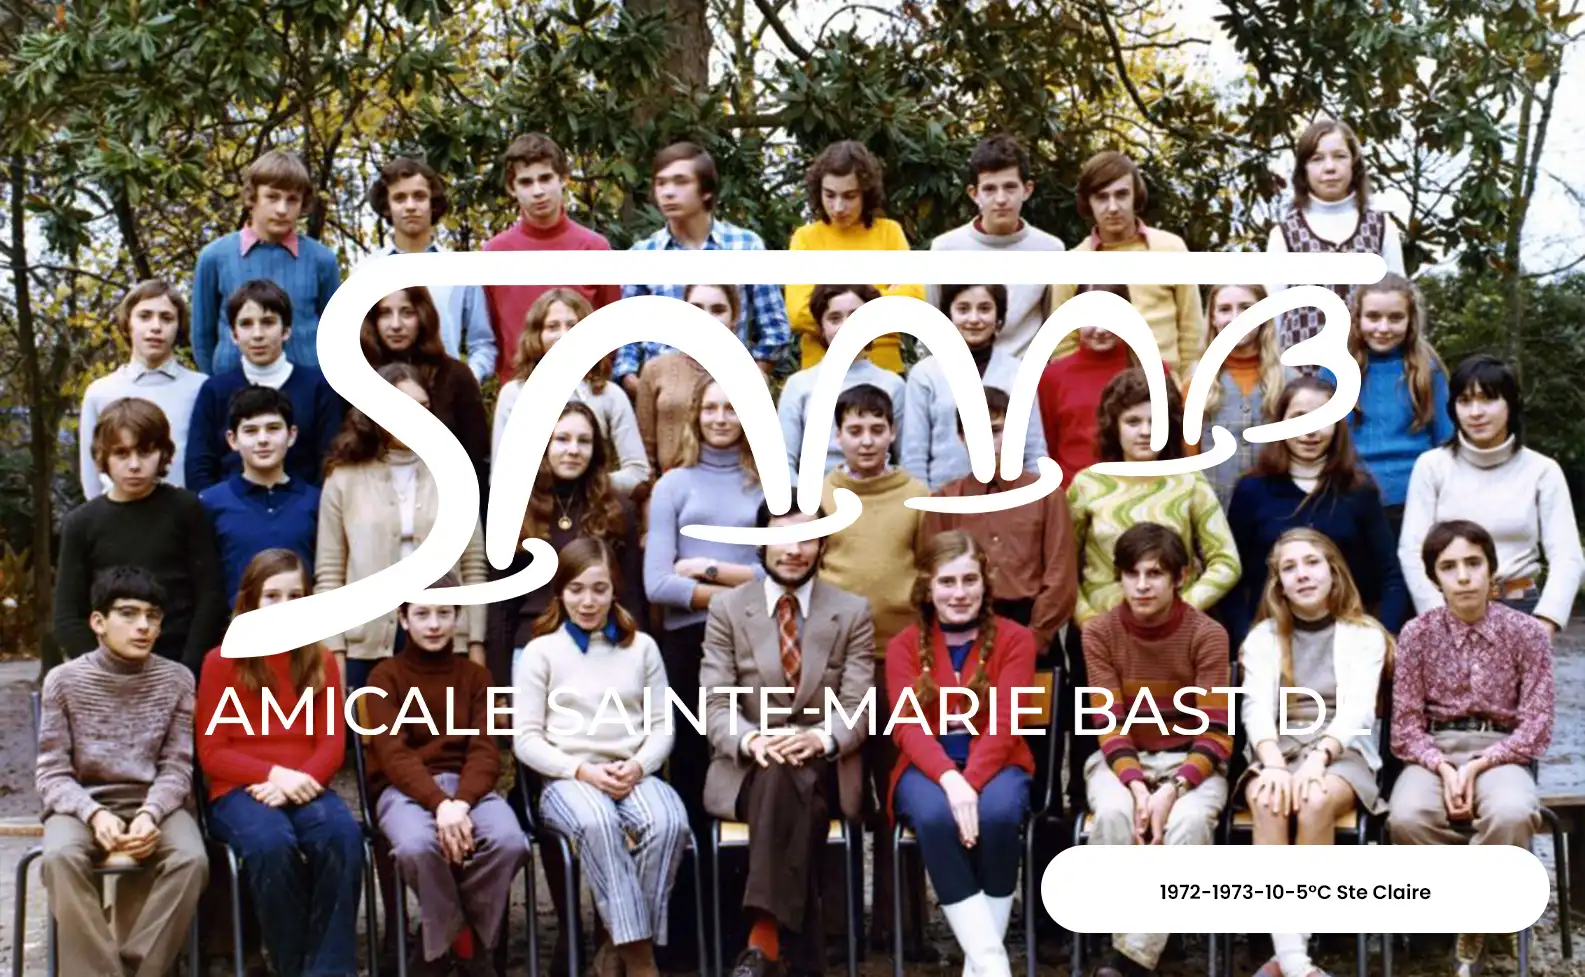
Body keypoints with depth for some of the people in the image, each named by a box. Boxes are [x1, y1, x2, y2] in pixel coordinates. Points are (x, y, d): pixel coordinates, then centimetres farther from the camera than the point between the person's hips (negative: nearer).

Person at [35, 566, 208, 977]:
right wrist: (94, 814, -22)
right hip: (82, 805, -1)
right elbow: (52, 773, -3)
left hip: (152, 804, 1)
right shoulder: (64, 680, -2)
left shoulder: (176, 680, 1)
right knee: (61, 856, -35)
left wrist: (150, 814, -21)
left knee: (191, 859, -31)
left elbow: (177, 767, 0)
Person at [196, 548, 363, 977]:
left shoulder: (321, 662, 14)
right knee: (271, 843, -37)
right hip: (239, 790, -2)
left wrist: (297, 781, -14)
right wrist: (273, 773, -15)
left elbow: (332, 745, 7)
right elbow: (212, 753, 1)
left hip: (304, 788, 2)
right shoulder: (222, 662, 5)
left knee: (343, 835, -33)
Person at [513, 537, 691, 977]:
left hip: (633, 775, 2)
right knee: (597, 823, -38)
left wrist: (638, 766, -10)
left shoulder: (641, 646, 16)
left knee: (669, 822, -33)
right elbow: (526, 738, 2)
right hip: (567, 779, -2)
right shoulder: (541, 652, 8)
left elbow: (662, 726, 11)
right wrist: (582, 770, -13)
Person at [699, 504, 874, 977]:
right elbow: (715, 704, -2)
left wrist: (820, 739, -24)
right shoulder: (727, 608, 5)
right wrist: (752, 740, -25)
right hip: (746, 768, 0)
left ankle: (764, 938, -42)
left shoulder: (853, 612, 5)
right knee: (779, 773, -37)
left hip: (825, 770, 0)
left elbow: (858, 709, -1)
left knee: (790, 776, -37)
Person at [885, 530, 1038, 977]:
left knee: (997, 814, -35)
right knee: (935, 818, -34)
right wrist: (949, 779, -28)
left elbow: (1004, 724, -10)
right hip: (928, 768, 0)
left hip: (995, 765, 0)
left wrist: (970, 782, -27)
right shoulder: (904, 645, 5)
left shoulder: (1013, 638, 1)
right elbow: (910, 726, -8)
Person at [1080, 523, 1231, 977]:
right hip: (1122, 760, 1)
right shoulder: (1099, 632, -6)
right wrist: (1136, 785, -28)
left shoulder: (1207, 635, -11)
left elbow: (1215, 735, -15)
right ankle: (1123, 938, -21)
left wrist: (1172, 789, -31)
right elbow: (1109, 724, -10)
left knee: (1189, 819, -35)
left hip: (1190, 761, -1)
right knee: (1114, 812, -35)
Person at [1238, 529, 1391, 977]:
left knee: (1316, 801, -36)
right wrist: (1273, 763, -22)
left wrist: (1317, 758, -25)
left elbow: (1355, 712, -6)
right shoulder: (1262, 638, 13)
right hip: (1277, 751, 1)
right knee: (1268, 801, -34)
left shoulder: (1364, 635, 7)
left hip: (1343, 753, -1)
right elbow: (1257, 708, -2)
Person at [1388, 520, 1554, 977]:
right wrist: (1442, 767, -17)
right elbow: (1406, 726, 2)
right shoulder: (1417, 633, 3)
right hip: (1435, 753, 1)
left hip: (1500, 752, -1)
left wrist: (1478, 765, -16)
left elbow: (1536, 726, -3)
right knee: (1406, 818, -33)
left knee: (1510, 814, -37)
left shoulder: (1527, 632, 1)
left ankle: (1472, 925, -15)